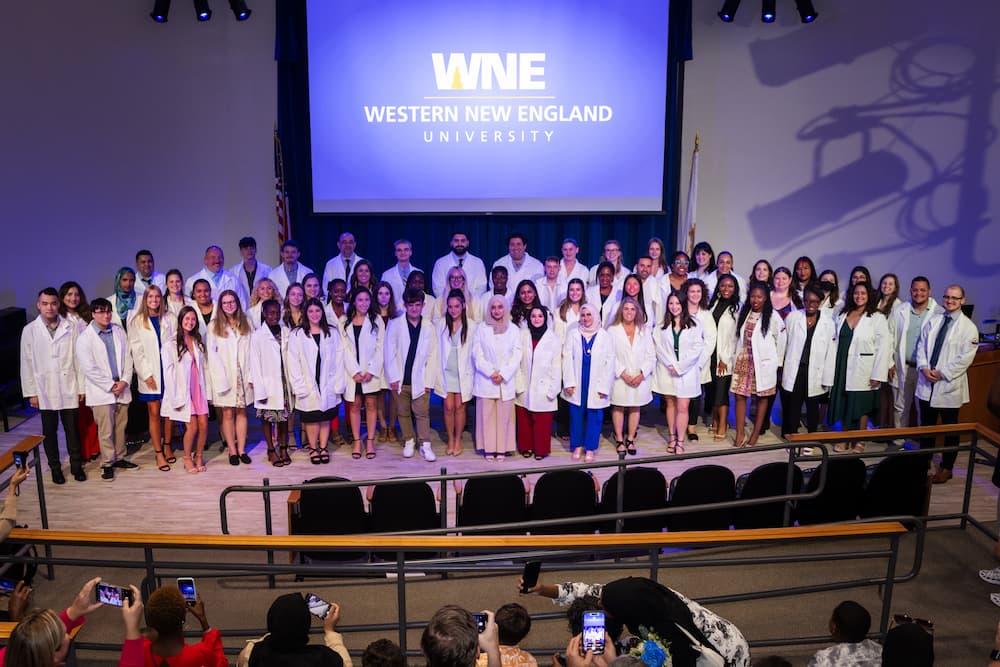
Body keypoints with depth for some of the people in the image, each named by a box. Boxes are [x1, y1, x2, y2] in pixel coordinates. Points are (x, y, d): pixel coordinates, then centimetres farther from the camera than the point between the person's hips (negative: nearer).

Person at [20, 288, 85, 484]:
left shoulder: (71, 328, -3)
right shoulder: (30, 331, -2)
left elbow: (78, 359, 0)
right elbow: (27, 363, 1)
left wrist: (81, 387, -1)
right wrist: (31, 392, -1)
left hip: (69, 388, 0)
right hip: (45, 391, 0)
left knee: (72, 429, 8)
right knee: (49, 431, 11)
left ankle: (76, 465, 23)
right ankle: (55, 468, 24)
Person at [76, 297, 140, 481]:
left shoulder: (118, 331, 7)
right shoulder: (85, 338, -7)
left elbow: (127, 358, 7)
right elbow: (88, 368, -11)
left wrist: (124, 381, -6)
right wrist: (110, 386, -11)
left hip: (121, 388, 4)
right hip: (101, 391, -4)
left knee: (120, 427, 12)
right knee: (105, 431, -1)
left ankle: (119, 458, 25)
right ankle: (107, 464, 9)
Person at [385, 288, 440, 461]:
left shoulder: (429, 327, 3)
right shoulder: (395, 325, 0)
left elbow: (432, 356, 3)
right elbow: (390, 353, -1)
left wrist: (429, 381, -2)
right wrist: (393, 377, -7)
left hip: (420, 380, 0)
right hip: (400, 379, 0)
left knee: (422, 413, -2)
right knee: (403, 413, 9)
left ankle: (425, 445, 5)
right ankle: (409, 442, 23)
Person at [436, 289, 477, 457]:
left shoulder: (471, 326, -6)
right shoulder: (442, 325, 2)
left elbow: (474, 351, -2)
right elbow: (438, 349, 6)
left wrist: (474, 372, -3)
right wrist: (438, 372, 4)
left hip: (463, 373, -1)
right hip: (446, 372, 2)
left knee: (460, 407, 3)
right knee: (449, 407, 1)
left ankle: (458, 440, 19)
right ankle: (450, 440, 17)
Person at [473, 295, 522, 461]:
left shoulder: (513, 330, 5)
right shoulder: (482, 328, 3)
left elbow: (516, 356, 2)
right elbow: (477, 355, 0)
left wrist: (503, 374, -9)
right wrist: (491, 373, -11)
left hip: (506, 380, 0)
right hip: (485, 380, 0)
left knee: (504, 415, 1)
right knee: (487, 415, 0)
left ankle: (502, 449, 7)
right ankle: (489, 449, 6)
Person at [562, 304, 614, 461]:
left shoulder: (604, 336, 1)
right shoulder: (573, 333, 3)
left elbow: (610, 362, 0)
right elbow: (567, 358, 1)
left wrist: (604, 387, -6)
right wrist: (569, 382, -6)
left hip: (595, 386, -1)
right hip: (577, 384, 1)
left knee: (594, 417, 2)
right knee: (576, 415, 6)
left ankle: (590, 448, 15)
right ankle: (577, 446, 20)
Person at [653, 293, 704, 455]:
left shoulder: (694, 324, 0)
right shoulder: (662, 325, 6)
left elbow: (697, 348, -5)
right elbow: (659, 347, 1)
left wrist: (680, 367, -10)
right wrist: (671, 365, -11)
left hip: (687, 372, -2)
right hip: (667, 371, 2)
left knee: (682, 407, -5)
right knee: (670, 405, 8)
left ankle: (680, 442, 1)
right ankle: (672, 438, 18)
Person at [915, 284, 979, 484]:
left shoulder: (968, 327, -6)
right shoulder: (932, 321, 8)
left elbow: (966, 358, -11)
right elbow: (921, 345, 8)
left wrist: (942, 373, -15)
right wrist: (924, 367, -8)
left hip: (949, 385, -4)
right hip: (926, 383, 4)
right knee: (926, 425, 14)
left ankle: (946, 468, 19)